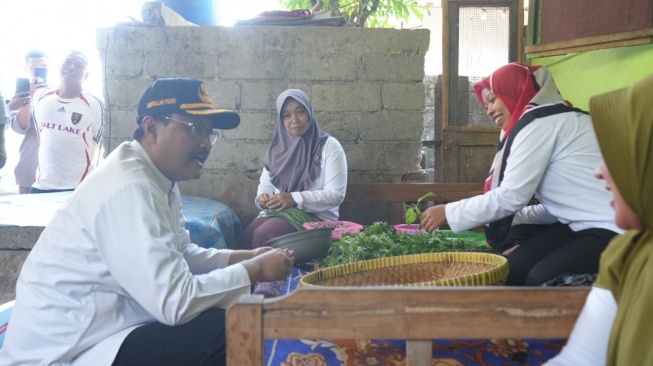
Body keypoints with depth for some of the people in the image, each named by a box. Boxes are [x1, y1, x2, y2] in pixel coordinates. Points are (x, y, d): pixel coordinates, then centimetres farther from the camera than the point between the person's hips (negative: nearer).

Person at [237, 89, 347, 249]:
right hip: (277, 212, 4)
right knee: (243, 239, -26)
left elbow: (336, 194, -11)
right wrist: (262, 197, -5)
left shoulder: (329, 146, -4)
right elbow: (266, 182, 20)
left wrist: (295, 198, -21)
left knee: (264, 235, -30)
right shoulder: (278, 146, 12)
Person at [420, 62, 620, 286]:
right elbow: (560, 203, 14)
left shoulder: (540, 121, -11)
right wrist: (490, 218, 14)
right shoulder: (547, 119, 17)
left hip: (613, 229, -9)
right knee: (513, 268, 1)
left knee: (539, 280, -19)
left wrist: (448, 213, -6)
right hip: (584, 224, 9)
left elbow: (511, 195, -16)